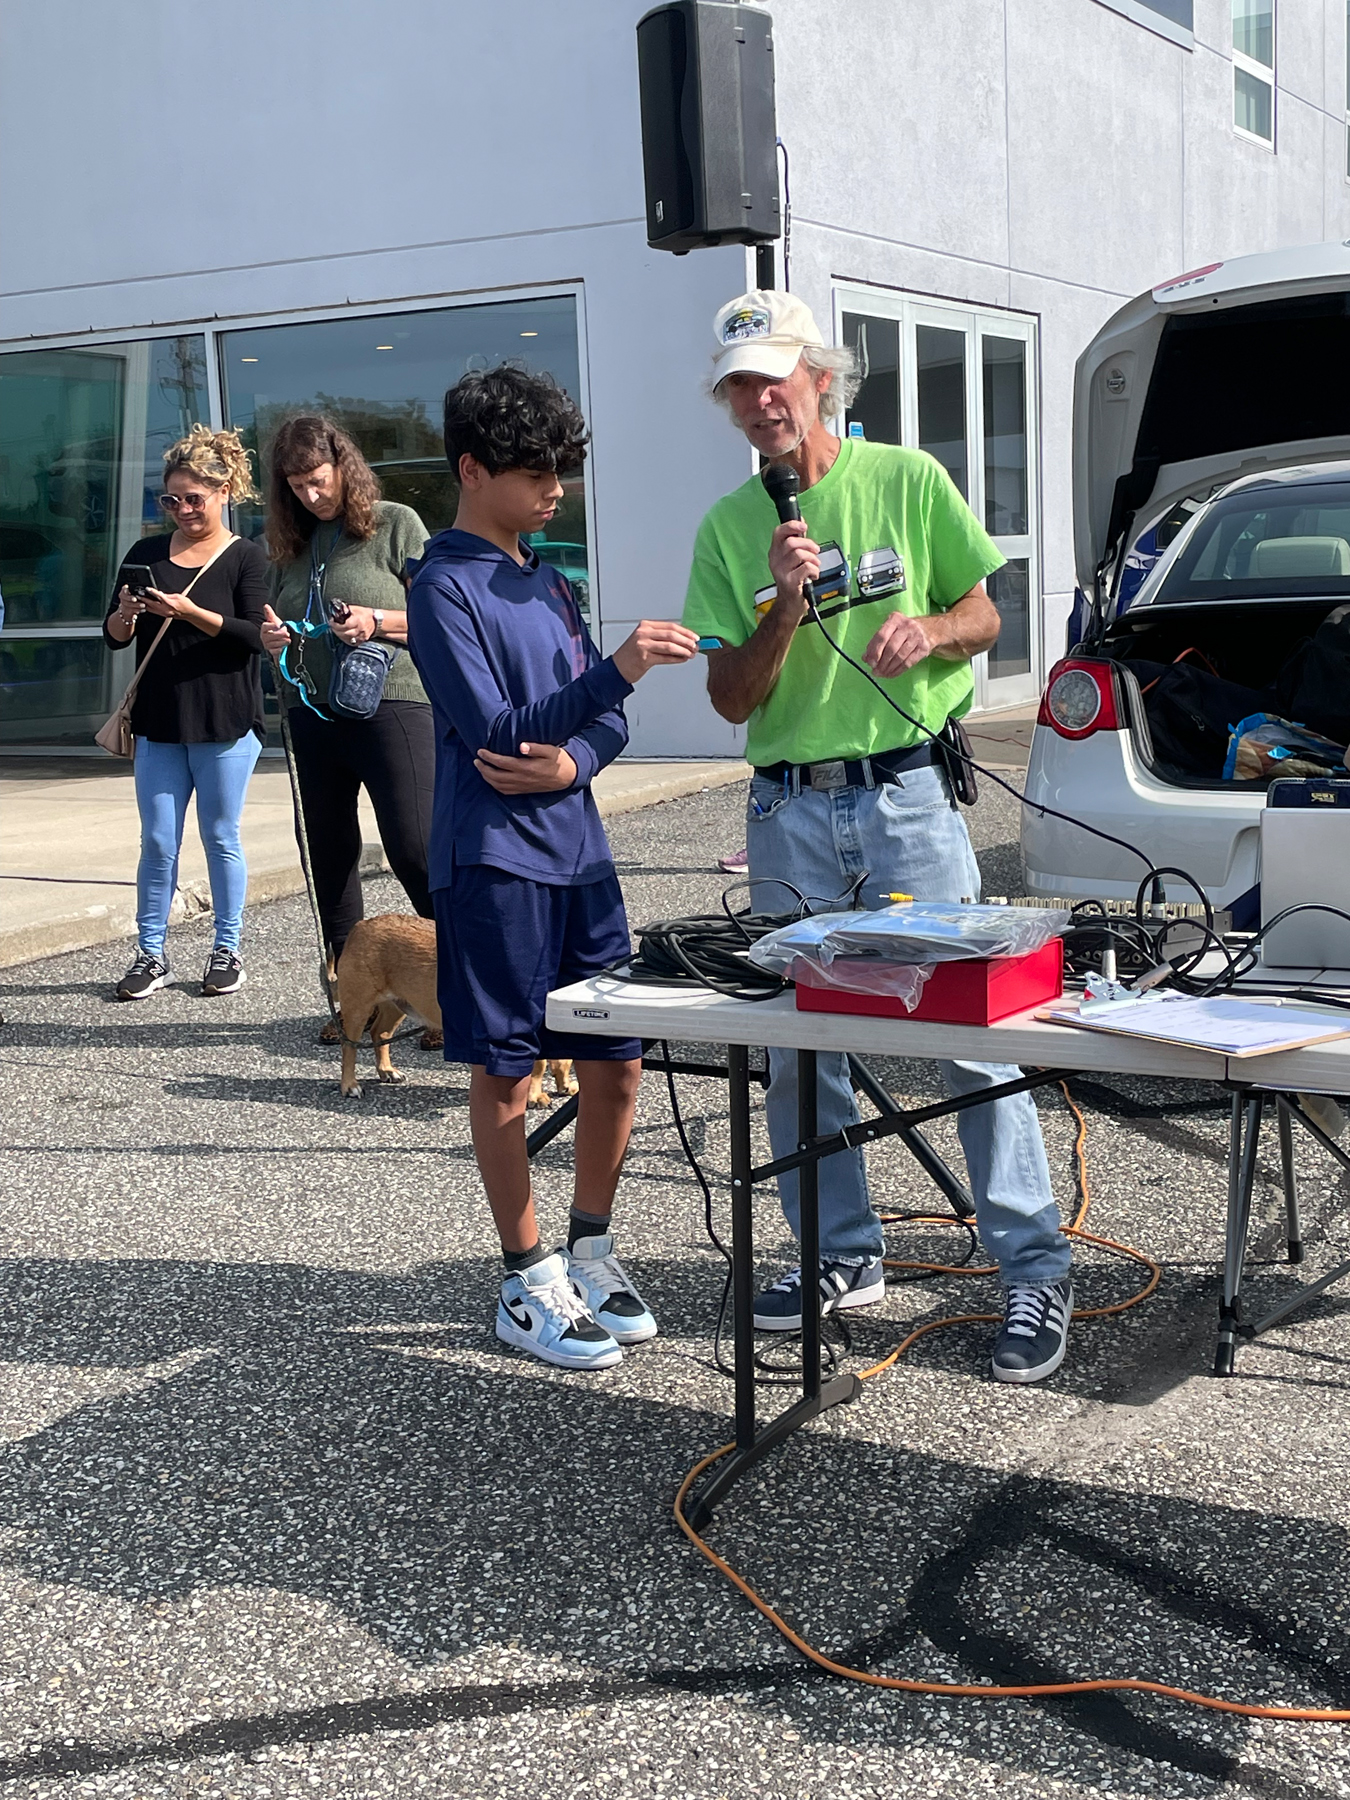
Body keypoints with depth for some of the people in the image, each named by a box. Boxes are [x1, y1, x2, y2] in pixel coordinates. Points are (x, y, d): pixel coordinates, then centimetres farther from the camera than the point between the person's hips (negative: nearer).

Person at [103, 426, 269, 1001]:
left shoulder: (246, 558, -1)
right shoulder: (146, 555, 10)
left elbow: (254, 636, -11)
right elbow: (113, 636, 11)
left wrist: (189, 611, -22)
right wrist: (124, 614, -12)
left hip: (225, 722, -3)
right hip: (159, 722, 4)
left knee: (221, 838, 4)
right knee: (157, 841, 4)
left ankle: (227, 951, 14)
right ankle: (151, 953, 11)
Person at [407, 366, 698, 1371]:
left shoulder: (549, 585, 16)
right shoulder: (444, 589, -7)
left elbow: (609, 720, 13)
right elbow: (495, 731, -16)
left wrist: (572, 762, -10)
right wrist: (616, 668, -24)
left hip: (578, 852, 7)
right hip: (496, 862, -7)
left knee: (617, 1061, 9)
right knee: (506, 1077, 2)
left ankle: (591, 1252, 26)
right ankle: (529, 1283, 14)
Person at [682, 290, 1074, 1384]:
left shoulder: (906, 480, 2)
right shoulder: (728, 527, 8)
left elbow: (984, 616, 9)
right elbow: (732, 699, 3)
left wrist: (929, 628, -13)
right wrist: (785, 602, -13)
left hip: (908, 794, -3)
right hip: (789, 809, 3)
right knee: (797, 1046, 8)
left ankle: (1036, 1272, 2)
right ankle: (843, 1254, 24)